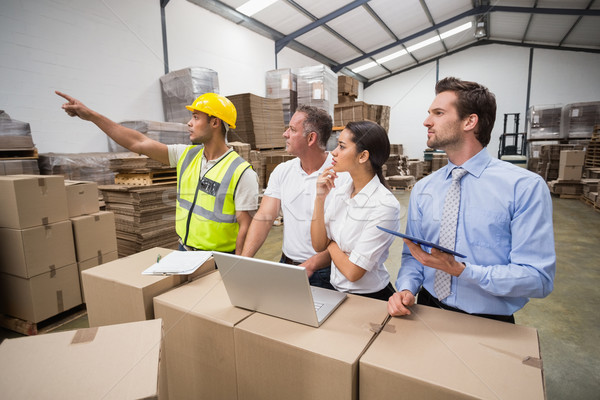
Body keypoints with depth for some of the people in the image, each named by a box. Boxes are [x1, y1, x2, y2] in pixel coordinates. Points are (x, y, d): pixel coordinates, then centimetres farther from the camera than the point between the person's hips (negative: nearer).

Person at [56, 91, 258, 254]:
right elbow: (138, 143, 5)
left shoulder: (241, 172, -17)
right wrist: (92, 115, 6)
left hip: (218, 260, -6)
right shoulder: (186, 155, 3)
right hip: (183, 252, 6)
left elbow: (245, 226, -17)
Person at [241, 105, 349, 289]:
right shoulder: (282, 171, 5)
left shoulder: (342, 176, -12)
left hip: (323, 272, -4)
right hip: (286, 265, 4)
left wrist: (309, 266, -22)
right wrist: (244, 260, -11)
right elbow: (264, 217, -1)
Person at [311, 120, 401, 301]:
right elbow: (318, 246, -5)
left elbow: (353, 272, -21)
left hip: (370, 298, -5)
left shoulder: (385, 206, -22)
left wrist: (330, 242, -5)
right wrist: (320, 198, -13)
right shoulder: (338, 189, -2)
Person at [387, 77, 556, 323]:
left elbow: (538, 279, -12)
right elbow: (411, 256, 6)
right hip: (428, 312, 1)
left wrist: (459, 270, -23)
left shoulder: (526, 187, -9)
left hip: (490, 325, 0)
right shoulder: (422, 189, 3)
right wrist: (406, 289, -13)